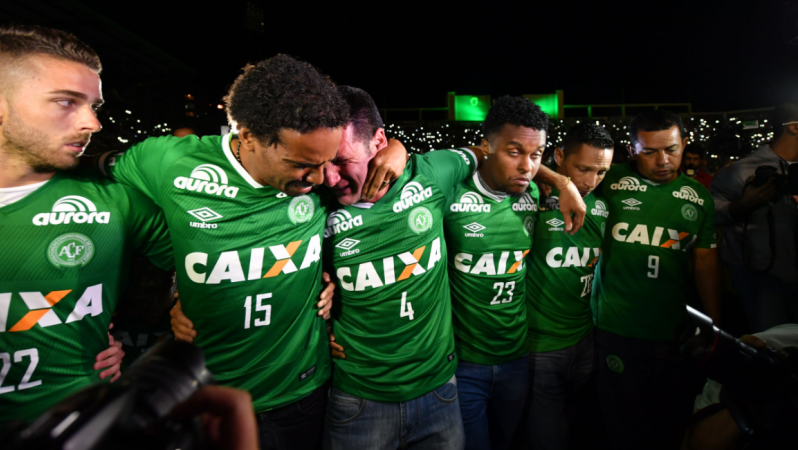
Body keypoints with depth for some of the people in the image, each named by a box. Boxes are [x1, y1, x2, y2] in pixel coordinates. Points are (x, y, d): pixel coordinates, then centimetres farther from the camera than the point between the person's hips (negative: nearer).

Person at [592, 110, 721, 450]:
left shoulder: (698, 196, 7)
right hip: (617, 329, -3)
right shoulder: (611, 181, -3)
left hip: (677, 332, 3)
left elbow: (706, 264, 9)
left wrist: (714, 327, 8)